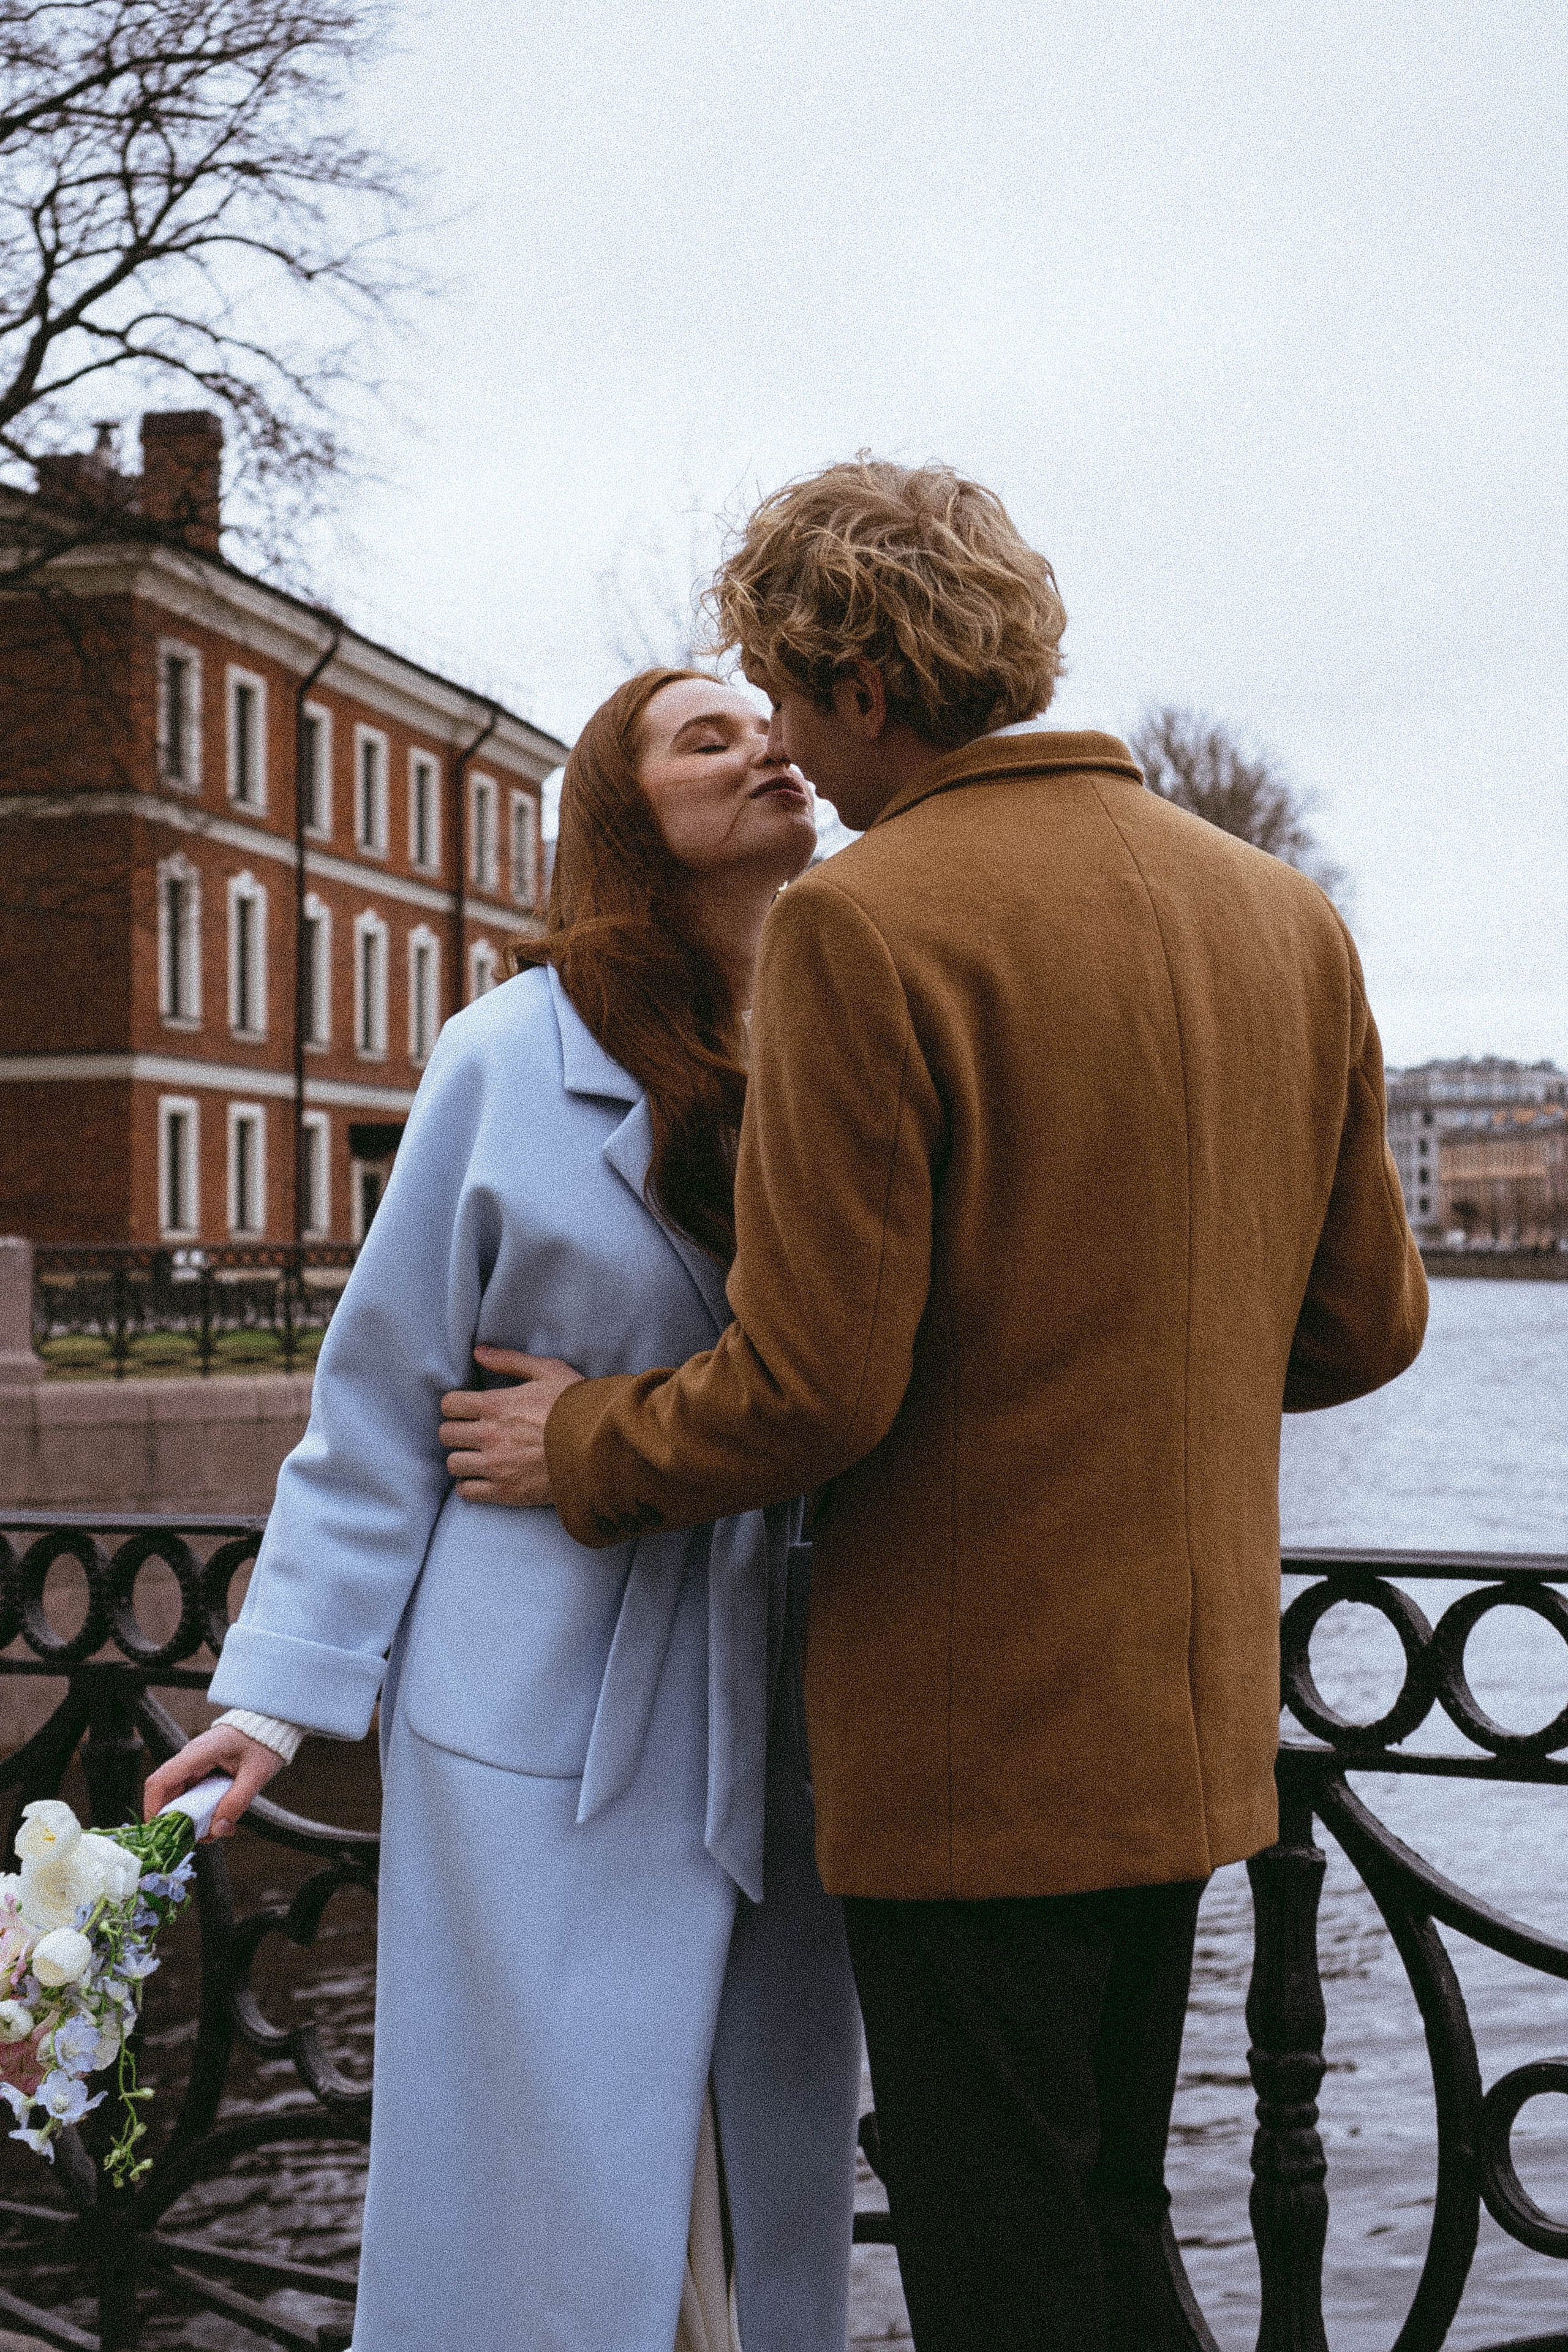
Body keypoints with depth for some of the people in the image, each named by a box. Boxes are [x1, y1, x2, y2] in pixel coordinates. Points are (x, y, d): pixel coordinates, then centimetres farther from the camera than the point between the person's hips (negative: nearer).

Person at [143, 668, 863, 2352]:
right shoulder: (511, 1058, -4)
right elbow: (384, 1397, 0)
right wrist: (284, 1688, -2)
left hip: (769, 1709, 4)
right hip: (544, 1710, -4)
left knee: (763, 2195, 11)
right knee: (559, 2192, 1)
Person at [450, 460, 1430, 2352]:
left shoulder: (864, 928, -17)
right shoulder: (1282, 916, 6)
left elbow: (810, 1391, -20)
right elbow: (1363, 1321, 10)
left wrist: (586, 1448, -2)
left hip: (969, 1740, -7)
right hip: (1193, 1716, 8)